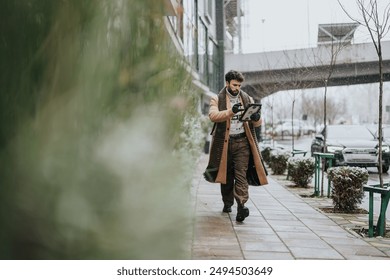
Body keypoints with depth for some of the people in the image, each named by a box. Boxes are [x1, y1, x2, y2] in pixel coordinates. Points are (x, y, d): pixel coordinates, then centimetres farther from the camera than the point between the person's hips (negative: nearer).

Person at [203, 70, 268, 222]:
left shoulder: (247, 99, 14)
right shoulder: (217, 99, 6)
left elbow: (257, 123, 12)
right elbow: (213, 115, -14)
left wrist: (256, 118, -13)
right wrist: (231, 111, -28)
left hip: (242, 142, 0)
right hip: (224, 142, 0)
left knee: (241, 174, -11)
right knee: (226, 175, 9)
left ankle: (241, 205, -19)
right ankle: (227, 204, 25)